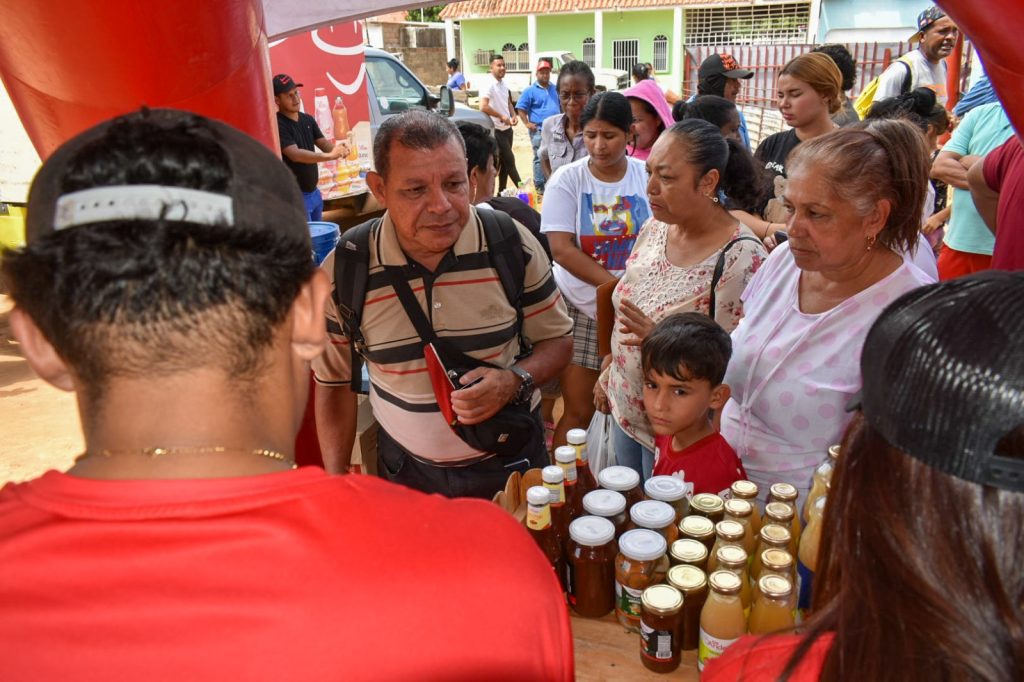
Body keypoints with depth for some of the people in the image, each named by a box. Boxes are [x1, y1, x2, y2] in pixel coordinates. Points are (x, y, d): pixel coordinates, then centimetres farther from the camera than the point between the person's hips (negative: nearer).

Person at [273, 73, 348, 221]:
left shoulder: (308, 119, 9)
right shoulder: (278, 125, -16)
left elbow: (324, 144, 3)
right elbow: (295, 155, -27)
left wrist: (337, 147, -23)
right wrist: (330, 156, -39)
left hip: (314, 192, 8)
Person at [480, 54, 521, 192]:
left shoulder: (504, 84, 9)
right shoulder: (489, 85, -17)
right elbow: (483, 107, -28)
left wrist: (513, 116, 3)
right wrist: (501, 116, -20)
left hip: (507, 129, 8)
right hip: (496, 130, -8)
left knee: (503, 162, 13)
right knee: (509, 160, -3)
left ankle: (501, 192, 22)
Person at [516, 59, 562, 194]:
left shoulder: (555, 88, 13)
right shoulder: (530, 90, -3)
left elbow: (561, 105, 23)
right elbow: (520, 108, -5)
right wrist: (527, 123, -13)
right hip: (539, 130, -5)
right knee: (540, 158, -4)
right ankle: (539, 185, 2)